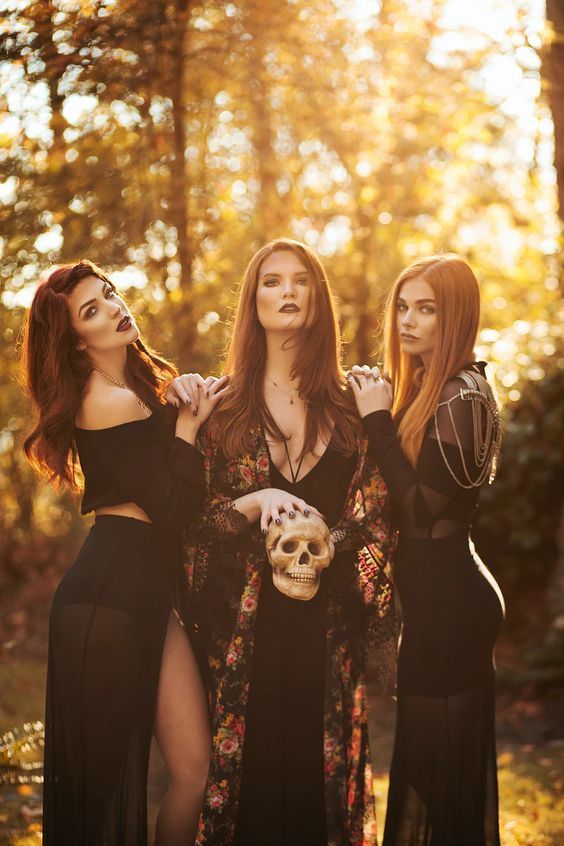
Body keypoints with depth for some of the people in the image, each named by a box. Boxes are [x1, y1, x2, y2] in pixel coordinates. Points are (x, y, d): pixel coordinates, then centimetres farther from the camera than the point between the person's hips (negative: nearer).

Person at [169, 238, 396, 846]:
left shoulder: (349, 406, 7)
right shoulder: (223, 408, 6)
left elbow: (375, 515, 3)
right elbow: (193, 514, 2)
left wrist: (328, 545, -15)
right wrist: (253, 504, -15)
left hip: (326, 618, 1)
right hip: (245, 619, 0)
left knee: (321, 766, 2)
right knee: (252, 769, 0)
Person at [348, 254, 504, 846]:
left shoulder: (461, 400, -17)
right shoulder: (424, 388, 12)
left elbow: (420, 507, -22)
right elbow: (408, 492, 8)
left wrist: (378, 420, -17)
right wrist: (377, 414, -3)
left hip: (446, 602, -10)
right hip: (440, 595, 10)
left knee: (437, 762, -1)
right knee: (443, 759, 18)